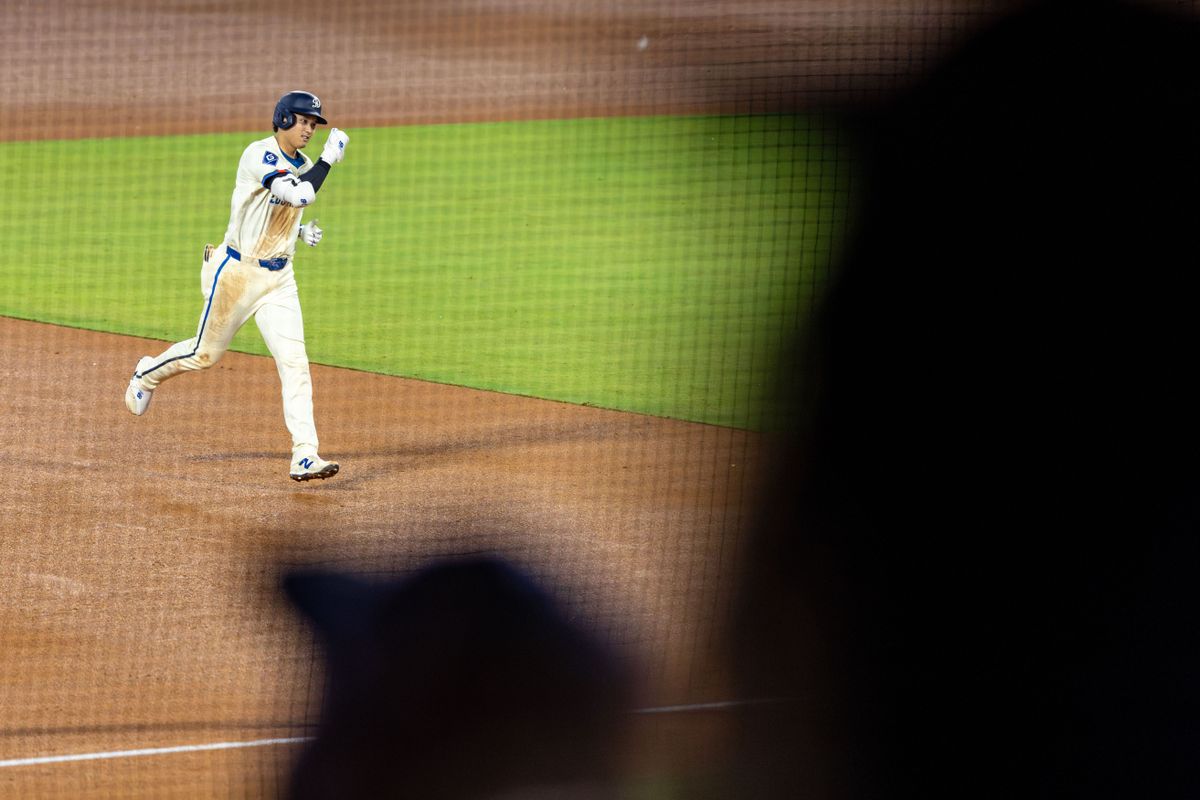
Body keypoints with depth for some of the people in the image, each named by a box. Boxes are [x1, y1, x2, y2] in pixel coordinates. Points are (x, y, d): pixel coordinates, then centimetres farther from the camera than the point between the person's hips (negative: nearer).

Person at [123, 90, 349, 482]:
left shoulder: (303, 166, 9)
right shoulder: (259, 155, -18)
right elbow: (300, 195, -31)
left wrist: (301, 232, 6)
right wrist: (329, 157, -23)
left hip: (279, 277, 6)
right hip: (237, 272, -6)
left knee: (294, 360, -8)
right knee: (206, 353, 9)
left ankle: (304, 456, -12)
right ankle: (148, 373, 41)